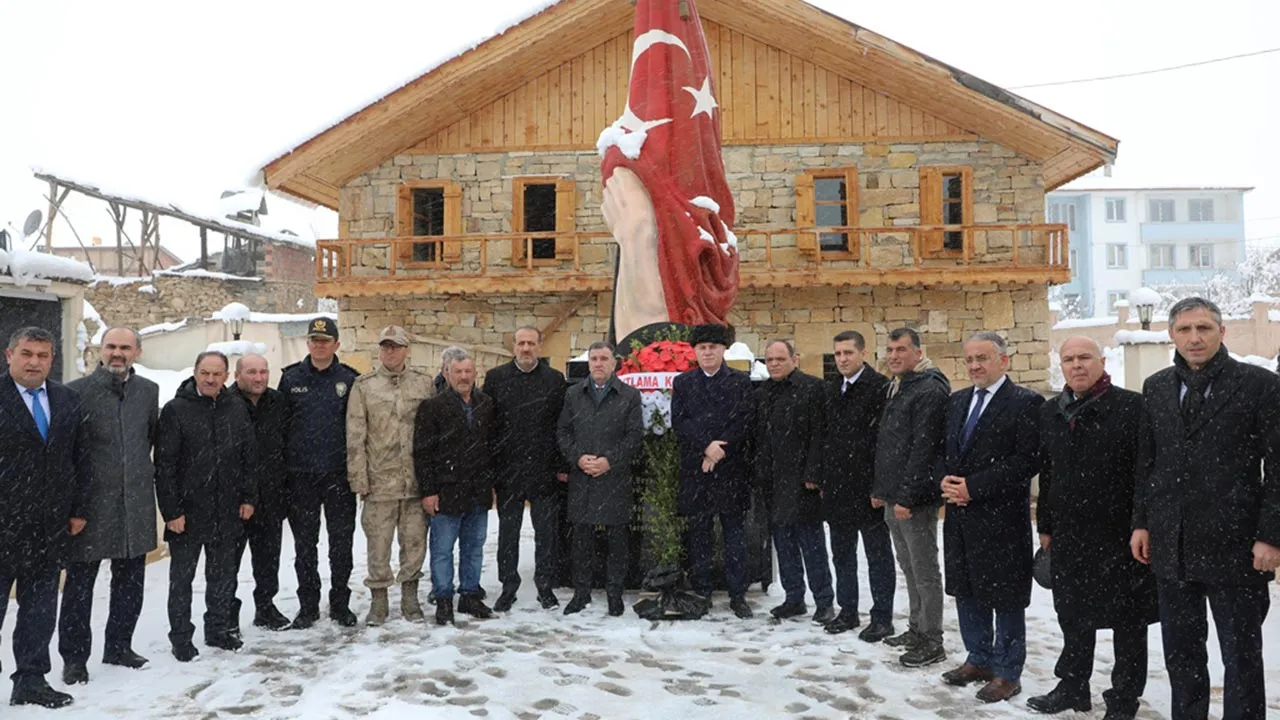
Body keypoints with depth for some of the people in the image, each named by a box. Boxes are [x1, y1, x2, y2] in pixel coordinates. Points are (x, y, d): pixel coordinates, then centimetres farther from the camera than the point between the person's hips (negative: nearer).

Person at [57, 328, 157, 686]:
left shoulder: (149, 391, 7)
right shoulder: (77, 390, -6)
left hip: (136, 501, 4)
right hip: (92, 500, -4)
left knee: (130, 579, 13)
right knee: (80, 581, 3)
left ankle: (119, 645, 27)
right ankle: (74, 655, 15)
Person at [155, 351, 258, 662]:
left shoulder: (237, 410, 4)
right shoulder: (175, 410, -9)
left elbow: (250, 457, 10)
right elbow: (164, 465, -10)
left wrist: (248, 498, 5)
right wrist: (171, 510, -13)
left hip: (226, 511, 4)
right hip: (187, 511, -4)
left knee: (223, 575, 15)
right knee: (181, 578, 8)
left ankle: (219, 628, 29)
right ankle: (181, 637, 20)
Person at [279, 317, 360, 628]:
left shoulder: (349, 379, 2)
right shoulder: (291, 378, 4)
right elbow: (279, 424, 5)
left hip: (339, 474, -1)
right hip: (301, 475, 1)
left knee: (341, 542, 6)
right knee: (305, 544, 9)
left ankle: (340, 603, 19)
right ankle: (308, 605, 21)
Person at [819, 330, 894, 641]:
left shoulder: (880, 387, -12)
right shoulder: (832, 390, 12)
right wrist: (823, 480, 12)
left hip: (867, 487, -7)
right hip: (837, 487, 7)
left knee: (878, 555, 5)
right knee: (842, 554, 15)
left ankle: (882, 617, 15)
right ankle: (848, 611, 27)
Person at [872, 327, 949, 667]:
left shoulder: (930, 390, -15)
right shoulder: (894, 389, 15)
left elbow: (923, 449, -21)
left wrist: (907, 497, -22)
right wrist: (880, 489, 17)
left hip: (915, 499, -9)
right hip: (893, 498, 9)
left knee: (925, 571, 0)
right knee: (909, 567, 17)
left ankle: (932, 642, 10)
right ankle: (917, 629, 29)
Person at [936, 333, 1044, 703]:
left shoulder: (1025, 402, -9)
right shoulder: (956, 402, 13)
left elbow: (1028, 460, -17)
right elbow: (943, 452, 16)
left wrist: (974, 486, -19)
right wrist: (945, 480, -5)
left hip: (1002, 517, -7)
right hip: (959, 514, 7)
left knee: (1005, 597, 5)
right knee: (966, 592, 16)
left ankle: (1007, 672, 19)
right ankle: (979, 659, 32)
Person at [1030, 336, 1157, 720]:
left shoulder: (1132, 407, -10)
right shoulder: (1050, 412, 9)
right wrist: (1045, 525, 14)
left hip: (1120, 535, -5)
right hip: (1068, 534, 5)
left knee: (1127, 620, 9)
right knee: (1073, 616, 17)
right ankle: (1072, 687, 33)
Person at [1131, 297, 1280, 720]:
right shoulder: (1156, 388, 8)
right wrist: (1142, 522, 8)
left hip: (1233, 544, -4)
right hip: (1171, 544, 4)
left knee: (1242, 654, 8)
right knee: (1180, 652, 14)